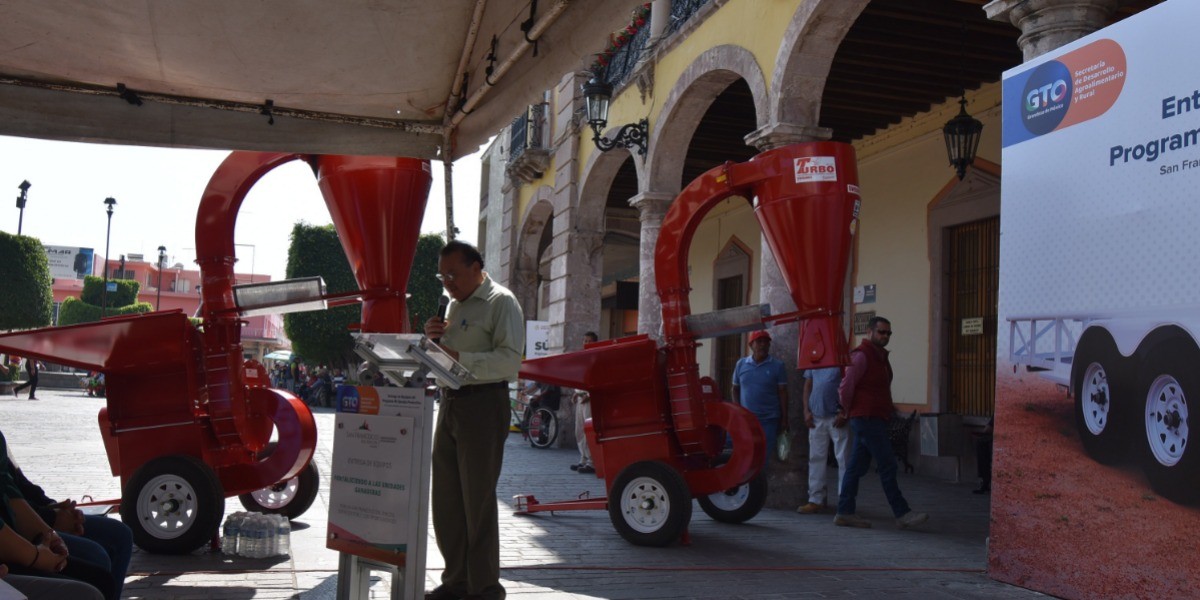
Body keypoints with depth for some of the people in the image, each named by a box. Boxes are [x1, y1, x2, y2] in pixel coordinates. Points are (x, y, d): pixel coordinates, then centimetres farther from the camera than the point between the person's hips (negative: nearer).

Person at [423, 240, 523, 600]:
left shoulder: (501, 303, -7)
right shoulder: (454, 305, 19)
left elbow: (510, 359, -19)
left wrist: (458, 358, -27)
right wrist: (434, 338, 5)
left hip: (483, 405, -8)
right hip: (450, 403, 8)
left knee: (477, 500, -4)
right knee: (446, 499, 11)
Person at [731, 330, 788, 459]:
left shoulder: (777, 365, -2)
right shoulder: (741, 364, 5)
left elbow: (782, 392, -1)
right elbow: (735, 389, 13)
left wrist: (784, 418, -3)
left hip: (769, 420, -2)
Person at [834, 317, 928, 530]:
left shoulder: (880, 356, 18)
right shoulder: (861, 355, -12)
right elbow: (845, 387, -15)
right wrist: (848, 411, -2)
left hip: (875, 420, 9)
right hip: (867, 419, -9)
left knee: (857, 466, 9)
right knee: (887, 466, -7)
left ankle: (845, 512, 12)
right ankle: (902, 514, -3)